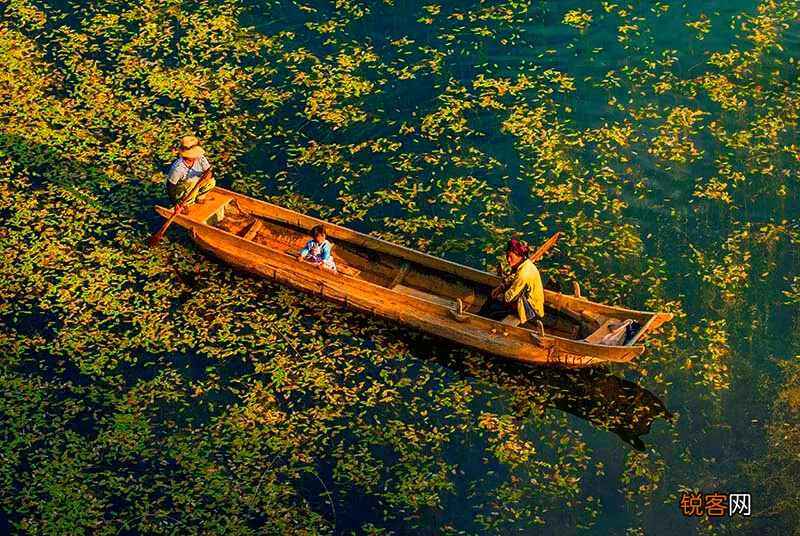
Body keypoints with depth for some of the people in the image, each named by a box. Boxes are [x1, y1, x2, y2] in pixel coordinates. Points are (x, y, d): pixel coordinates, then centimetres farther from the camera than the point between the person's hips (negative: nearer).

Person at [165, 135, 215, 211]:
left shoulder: (200, 158, -21)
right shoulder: (178, 167, -33)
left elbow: (209, 171, -14)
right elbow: (170, 185, -24)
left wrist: (209, 174, -40)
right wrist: (175, 202, -32)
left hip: (194, 183, 6)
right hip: (178, 188, -6)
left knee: (211, 182, -16)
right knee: (193, 187, -36)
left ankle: (199, 198, 10)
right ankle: (183, 205, -9)